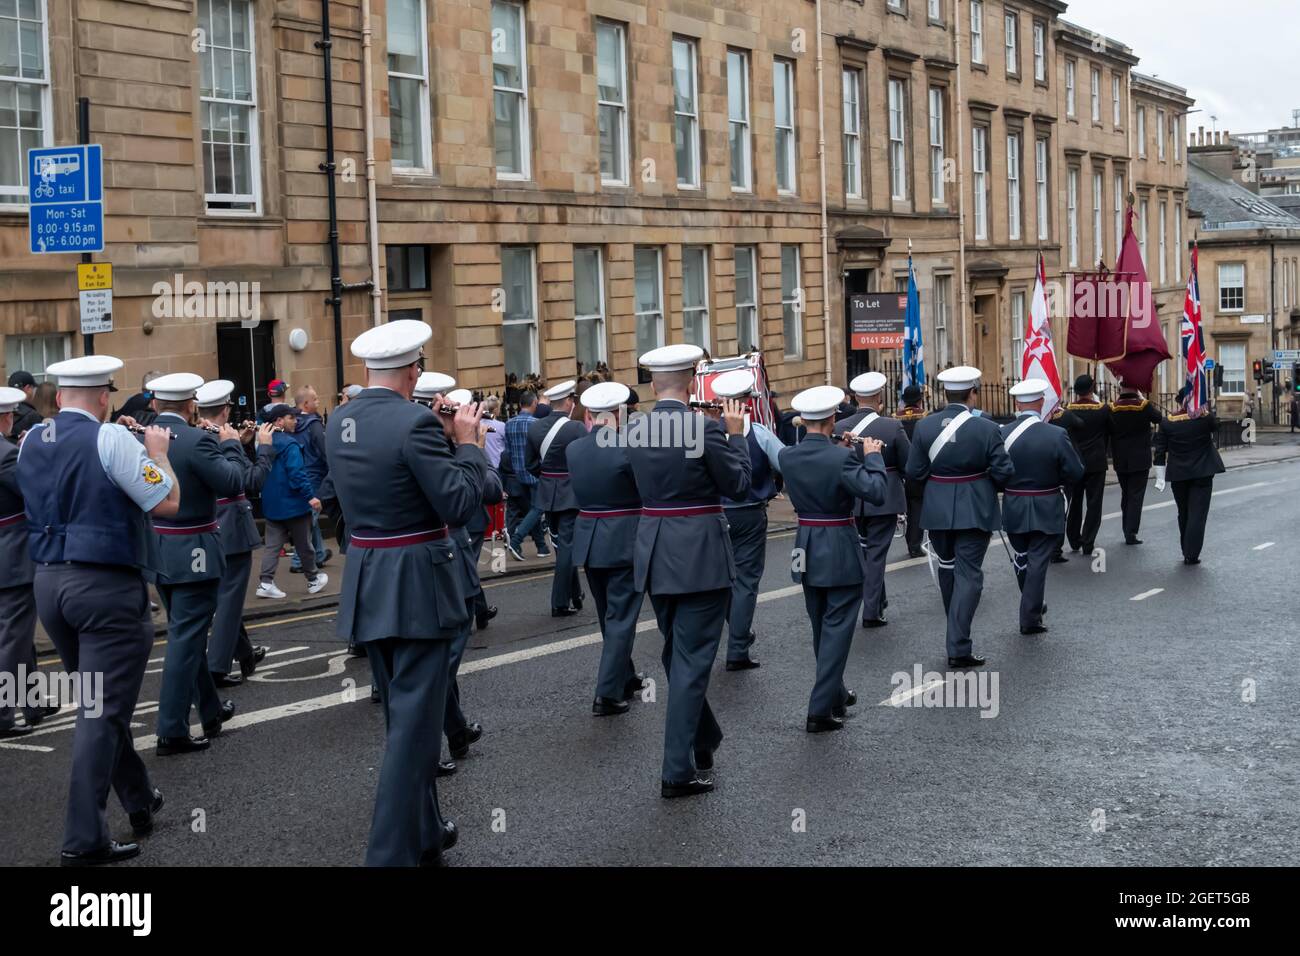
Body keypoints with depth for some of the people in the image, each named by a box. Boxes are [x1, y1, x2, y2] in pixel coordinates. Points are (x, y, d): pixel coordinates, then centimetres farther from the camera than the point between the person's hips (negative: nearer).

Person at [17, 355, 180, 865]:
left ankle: (139, 800, 33)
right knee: (102, 711, -3)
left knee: (95, 701, 20)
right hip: (107, 585, -7)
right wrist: (157, 452, 3)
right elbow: (167, 502, -13)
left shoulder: (30, 441, 8)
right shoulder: (110, 439, -14)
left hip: (49, 582, 7)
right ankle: (84, 839, -4)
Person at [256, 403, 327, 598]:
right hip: (293, 504, -7)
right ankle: (313, 580, 23)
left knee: (273, 544, 7)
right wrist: (310, 496, -24)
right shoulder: (289, 445, -19)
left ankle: (266, 583, -3)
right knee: (303, 544, 9)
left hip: (272, 505, 7)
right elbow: (297, 474, -26)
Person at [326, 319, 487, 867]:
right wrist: (467, 441, -6)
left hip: (367, 584, 8)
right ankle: (392, 853, 0)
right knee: (414, 723, -1)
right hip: (416, 585, -8)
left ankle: (423, 832, 34)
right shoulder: (414, 422, -19)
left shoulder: (338, 424, 5)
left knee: (403, 715, 21)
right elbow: (460, 504, -19)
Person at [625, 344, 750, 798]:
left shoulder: (636, 428, 2)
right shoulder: (705, 427, -16)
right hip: (699, 555, -6)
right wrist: (736, 433, 3)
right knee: (691, 659, -1)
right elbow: (739, 486, -8)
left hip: (655, 554, 6)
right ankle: (678, 770, 1)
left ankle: (703, 739, 37)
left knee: (679, 654, 21)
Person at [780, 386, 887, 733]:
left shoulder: (787, 456, -2)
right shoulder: (842, 457, -20)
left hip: (807, 551, 6)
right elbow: (878, 494, -20)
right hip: (841, 551, -6)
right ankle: (820, 710, -5)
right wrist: (872, 455, -9)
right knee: (837, 628, -1)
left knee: (821, 627, 19)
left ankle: (835, 694, 34)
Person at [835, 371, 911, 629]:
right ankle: (871, 611, 5)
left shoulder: (840, 427, -7)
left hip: (851, 500, 3)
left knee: (864, 550, 21)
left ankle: (878, 600, 33)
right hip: (884, 499, -3)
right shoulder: (893, 427, -15)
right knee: (876, 553, 5)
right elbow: (910, 463, -8)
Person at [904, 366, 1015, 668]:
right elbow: (1004, 472, -10)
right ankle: (958, 646, -6)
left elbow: (914, 472, -3)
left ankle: (957, 631, 35)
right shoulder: (986, 428, -13)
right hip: (974, 510, -3)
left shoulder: (924, 426, -6)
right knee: (968, 573, 0)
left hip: (937, 510, 3)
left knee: (947, 567, 20)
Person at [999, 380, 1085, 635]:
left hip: (1014, 509, 2)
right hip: (1046, 511, -2)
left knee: (1021, 560, 20)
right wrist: (1059, 483, 9)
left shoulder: (1002, 434, -10)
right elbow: (1075, 473, -11)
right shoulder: (1057, 435, -15)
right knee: (1038, 562, 4)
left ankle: (1034, 605, 36)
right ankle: (1030, 618, 5)